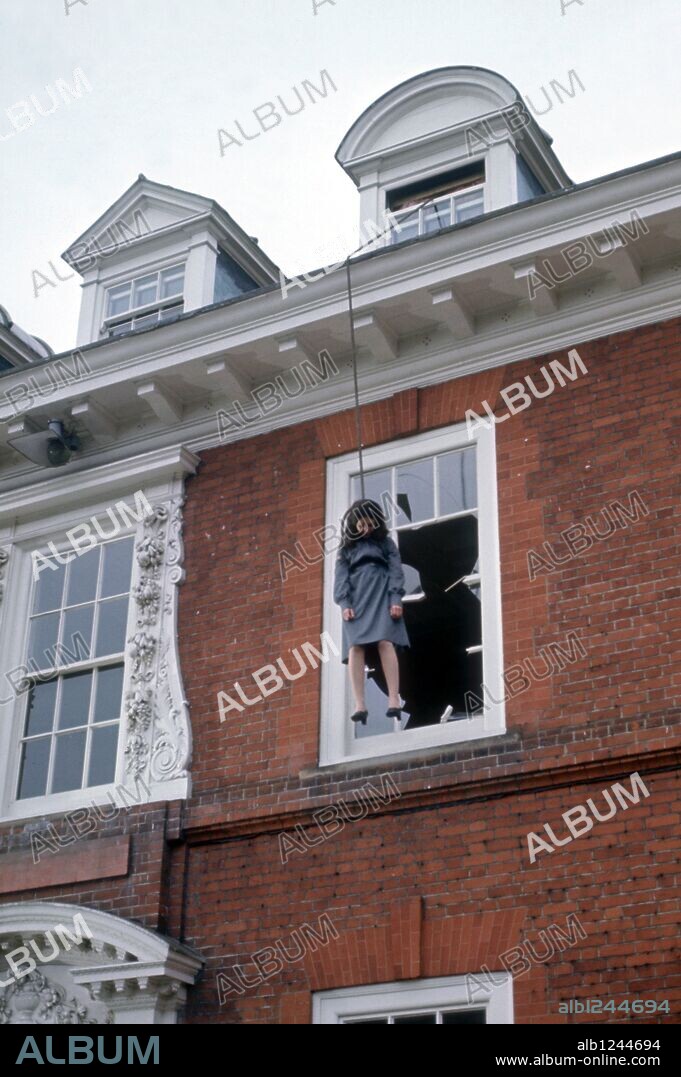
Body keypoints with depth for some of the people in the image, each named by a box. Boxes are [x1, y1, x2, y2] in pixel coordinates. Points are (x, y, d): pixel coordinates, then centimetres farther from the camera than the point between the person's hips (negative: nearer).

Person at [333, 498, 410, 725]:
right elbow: (341, 577, 10)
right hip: (355, 598, 1)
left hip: (381, 595, -1)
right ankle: (360, 705, -21)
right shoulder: (346, 547, 20)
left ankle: (394, 700, -24)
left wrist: (396, 599, -7)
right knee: (355, 647, -14)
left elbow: (395, 570, 8)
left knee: (385, 641, -19)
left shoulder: (385, 542, 18)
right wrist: (344, 603, -6)